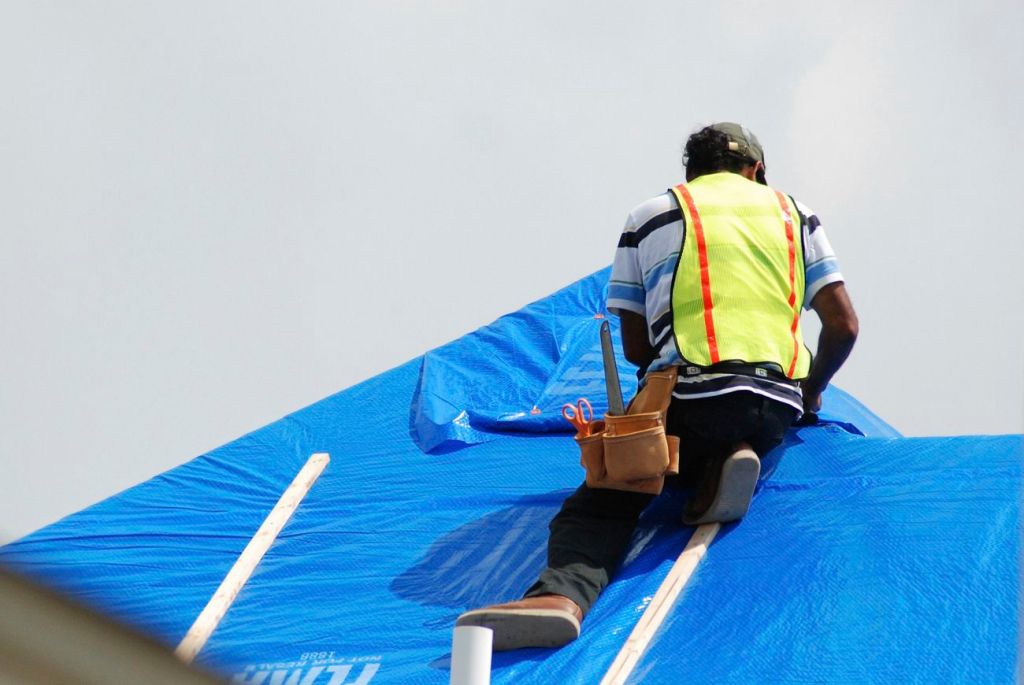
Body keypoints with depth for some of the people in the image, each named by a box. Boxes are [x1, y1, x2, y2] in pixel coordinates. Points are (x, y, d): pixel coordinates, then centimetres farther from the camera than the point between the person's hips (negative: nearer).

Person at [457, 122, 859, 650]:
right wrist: (811, 391, 30)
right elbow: (843, 325, 13)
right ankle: (733, 458, -4)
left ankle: (562, 593, -30)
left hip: (687, 396, -3)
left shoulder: (650, 216, 17)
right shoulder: (794, 213, 21)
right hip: (776, 406, 3)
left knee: (599, 504, 3)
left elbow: (636, 346, 14)